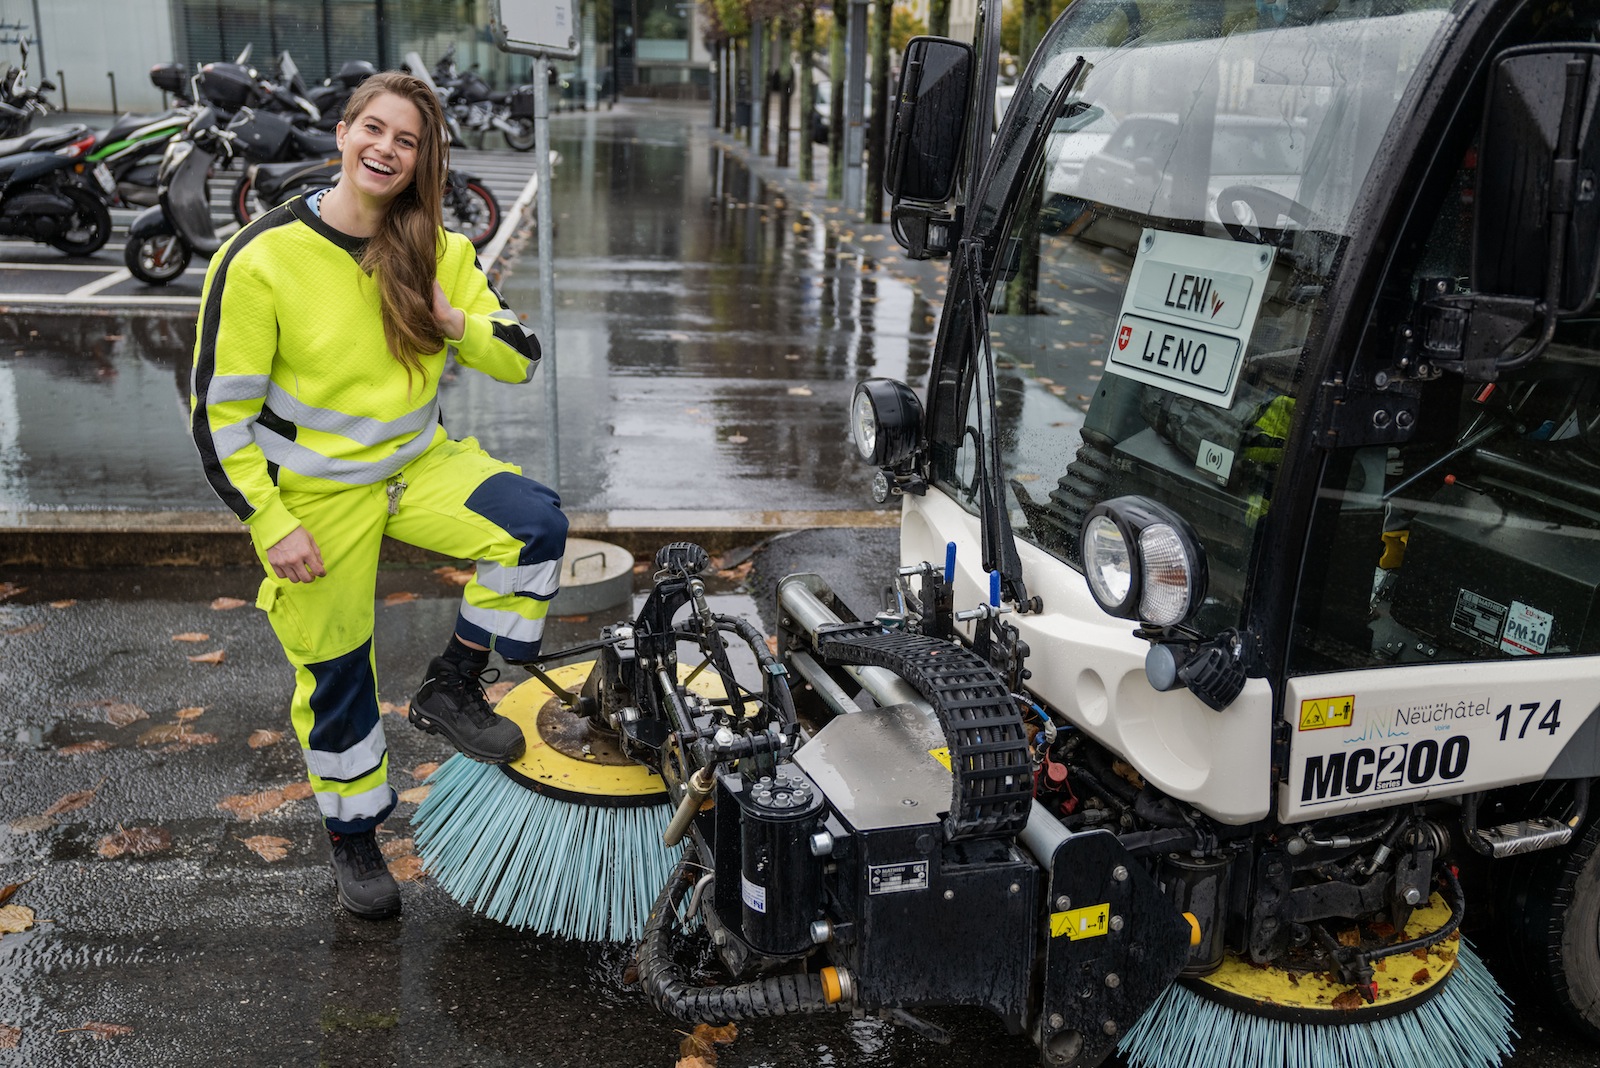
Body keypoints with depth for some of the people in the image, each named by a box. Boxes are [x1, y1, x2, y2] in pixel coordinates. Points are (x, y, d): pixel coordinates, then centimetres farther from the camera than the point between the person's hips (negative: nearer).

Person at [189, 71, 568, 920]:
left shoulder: (437, 251, -2)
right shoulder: (264, 258, -16)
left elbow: (518, 360, 1)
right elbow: (219, 409, -11)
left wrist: (458, 321, -20)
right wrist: (271, 523, -15)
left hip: (417, 463, 4)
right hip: (314, 494, -3)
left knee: (535, 526, -23)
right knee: (336, 677, 8)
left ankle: (452, 689, 0)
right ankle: (353, 841, 32)